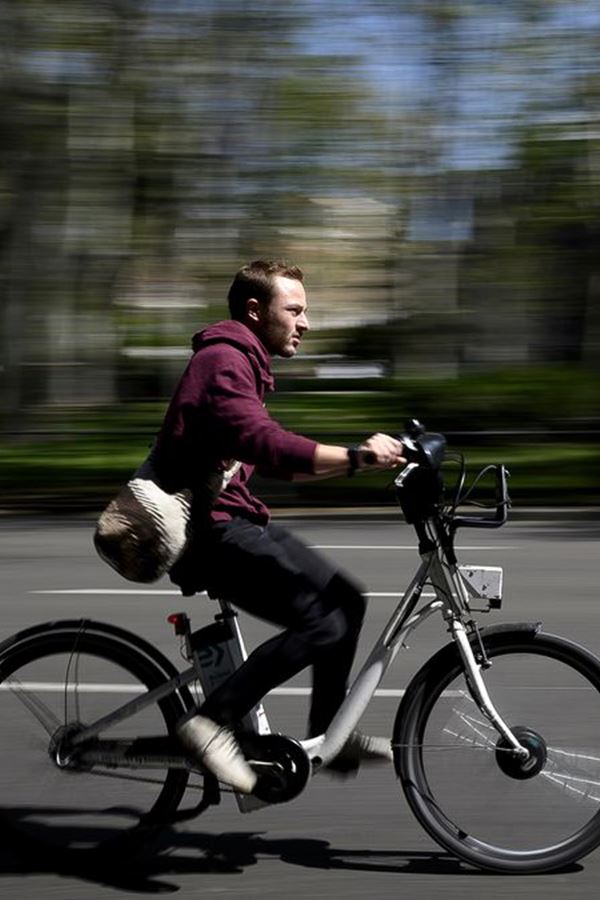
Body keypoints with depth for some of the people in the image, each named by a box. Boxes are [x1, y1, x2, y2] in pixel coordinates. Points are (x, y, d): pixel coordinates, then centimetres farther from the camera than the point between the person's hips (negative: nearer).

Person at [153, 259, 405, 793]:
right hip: (208, 529, -10)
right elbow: (262, 443, -29)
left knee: (346, 601, 7)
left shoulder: (243, 362, 21)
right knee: (322, 623, -20)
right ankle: (213, 720, -14)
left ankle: (329, 737, 17)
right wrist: (357, 458, -33)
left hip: (233, 519, 11)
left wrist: (359, 458, 10)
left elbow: (272, 458, 20)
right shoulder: (223, 359, -13)